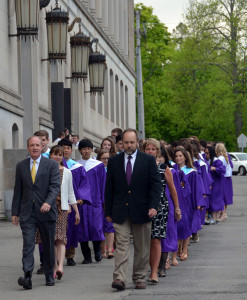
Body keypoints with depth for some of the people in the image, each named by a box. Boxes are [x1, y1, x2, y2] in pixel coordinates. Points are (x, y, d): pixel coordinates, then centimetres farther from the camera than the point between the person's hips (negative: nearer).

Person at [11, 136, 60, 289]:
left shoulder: (51, 165, 2)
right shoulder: (21, 166, 10)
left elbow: (55, 186, -9)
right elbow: (18, 190, 12)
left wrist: (48, 202, -26)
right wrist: (15, 212, 8)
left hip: (46, 212, -1)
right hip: (27, 213, 1)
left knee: (49, 246, 8)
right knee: (28, 245, -11)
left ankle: (50, 276, 22)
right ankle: (27, 277, -19)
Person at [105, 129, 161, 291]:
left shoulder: (149, 160, 2)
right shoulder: (114, 161, 7)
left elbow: (156, 184, -2)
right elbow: (109, 188, 9)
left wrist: (153, 206, -14)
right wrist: (108, 211, 5)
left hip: (141, 211, 0)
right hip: (120, 211, 0)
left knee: (142, 247, 6)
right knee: (121, 244, -8)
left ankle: (140, 278, 15)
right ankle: (119, 278, -15)